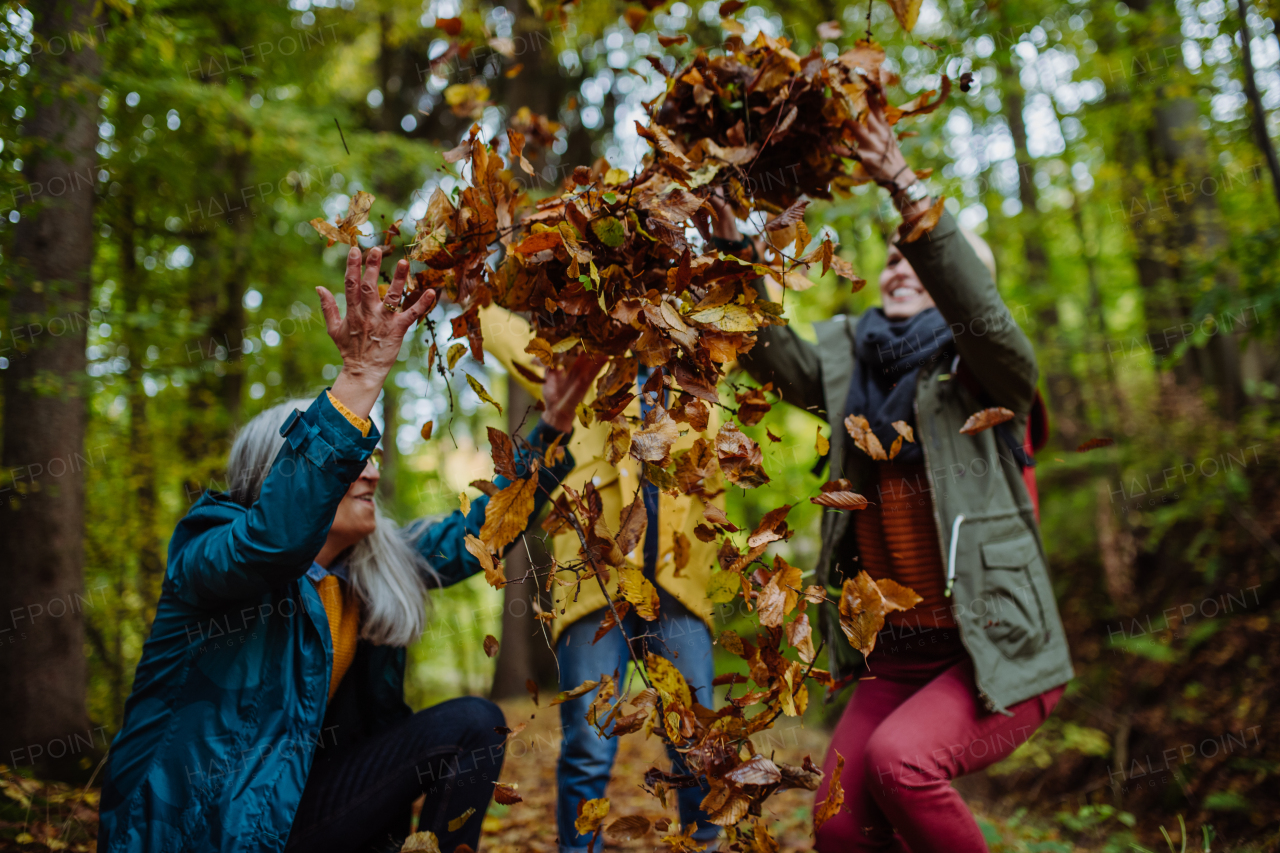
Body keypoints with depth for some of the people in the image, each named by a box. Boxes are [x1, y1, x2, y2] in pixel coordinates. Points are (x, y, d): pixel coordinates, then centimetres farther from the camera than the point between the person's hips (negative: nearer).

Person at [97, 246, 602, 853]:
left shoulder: (376, 566, 3)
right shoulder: (207, 552, -16)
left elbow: (478, 530, 7)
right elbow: (277, 534, -38)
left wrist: (555, 422, -3)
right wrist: (362, 375, -42)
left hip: (298, 801, 7)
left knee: (473, 726, -10)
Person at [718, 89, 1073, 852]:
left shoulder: (989, 374, -4)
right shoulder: (852, 367, 8)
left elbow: (979, 308, -24)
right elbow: (773, 352, -7)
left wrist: (907, 189, -34)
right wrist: (731, 237, -19)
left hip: (998, 654, -4)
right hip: (896, 659, 5)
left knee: (900, 759, -28)